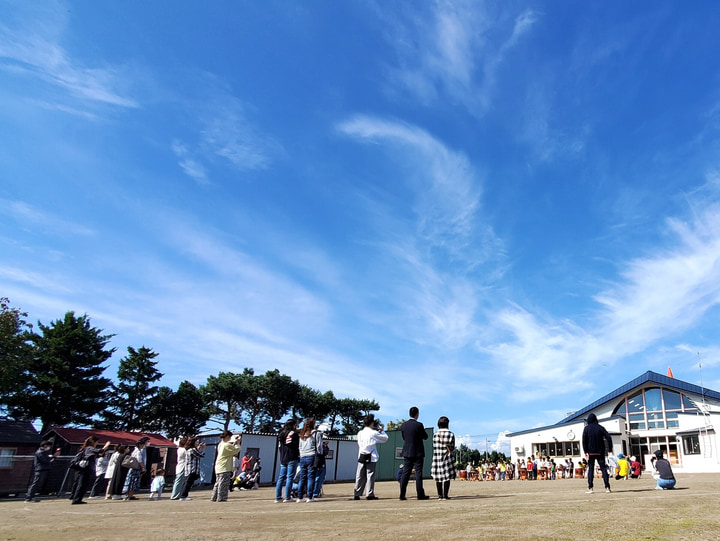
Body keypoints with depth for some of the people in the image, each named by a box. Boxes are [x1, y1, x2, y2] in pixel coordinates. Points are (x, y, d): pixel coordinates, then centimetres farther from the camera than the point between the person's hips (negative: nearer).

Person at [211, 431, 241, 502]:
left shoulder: (220, 444, 14)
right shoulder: (226, 445, -16)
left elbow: (231, 449, 20)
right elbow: (236, 451, -11)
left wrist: (235, 442, 15)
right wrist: (238, 443, 0)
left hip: (218, 468, 9)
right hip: (225, 468, -9)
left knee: (218, 483, 15)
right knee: (223, 484, -4)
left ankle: (214, 498, 18)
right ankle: (221, 498, -4)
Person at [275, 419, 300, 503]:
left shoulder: (281, 434, 15)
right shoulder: (294, 434, -7)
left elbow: (279, 447, 17)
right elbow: (296, 446, -11)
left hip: (283, 459, 7)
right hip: (292, 458, -7)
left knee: (281, 477, 7)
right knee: (290, 477, -5)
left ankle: (278, 497, 6)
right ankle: (287, 497, -7)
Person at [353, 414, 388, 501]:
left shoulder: (360, 433, 5)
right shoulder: (373, 433, -6)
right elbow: (385, 438, 4)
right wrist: (382, 431, 21)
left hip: (361, 457, 4)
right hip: (371, 457, -4)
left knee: (359, 476, 7)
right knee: (370, 476, 1)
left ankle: (356, 494, 8)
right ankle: (369, 494, 1)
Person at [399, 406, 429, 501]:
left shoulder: (404, 425, 1)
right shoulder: (419, 425, -13)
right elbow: (425, 437, -3)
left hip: (407, 452, 4)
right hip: (418, 453, -4)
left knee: (405, 473, 7)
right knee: (418, 473, 2)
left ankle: (402, 494, 6)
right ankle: (420, 494, 5)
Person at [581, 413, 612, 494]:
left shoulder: (586, 428, 0)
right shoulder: (600, 427, 5)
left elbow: (584, 440, -9)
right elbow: (608, 437, -3)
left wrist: (586, 451, -9)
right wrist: (610, 449, -2)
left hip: (591, 452, -2)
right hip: (600, 452, 2)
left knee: (590, 469, 2)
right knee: (603, 468, 6)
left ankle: (590, 488, -4)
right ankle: (607, 487, -1)